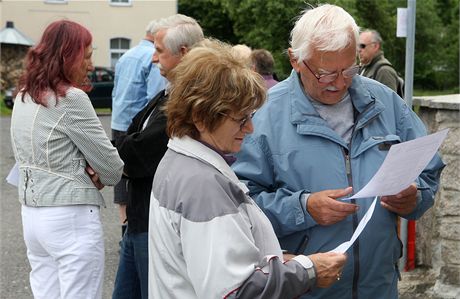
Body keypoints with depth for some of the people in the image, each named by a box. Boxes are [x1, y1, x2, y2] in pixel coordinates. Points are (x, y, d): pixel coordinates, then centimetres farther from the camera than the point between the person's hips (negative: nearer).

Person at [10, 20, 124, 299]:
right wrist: (97, 175, 11)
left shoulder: (24, 97, 9)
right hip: (71, 217, -8)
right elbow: (111, 165, -11)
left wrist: (87, 172, 0)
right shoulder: (71, 99, -15)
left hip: (32, 213, 8)